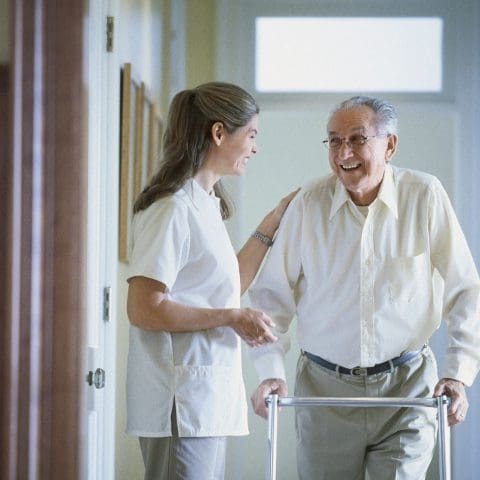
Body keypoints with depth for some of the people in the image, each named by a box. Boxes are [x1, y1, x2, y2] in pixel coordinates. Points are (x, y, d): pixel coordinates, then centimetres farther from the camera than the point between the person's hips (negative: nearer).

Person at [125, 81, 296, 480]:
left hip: (210, 399, 10)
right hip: (182, 402, -10)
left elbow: (228, 288, 25)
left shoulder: (204, 205, 17)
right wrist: (233, 318, -16)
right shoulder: (173, 208, -14)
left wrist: (275, 221, 21)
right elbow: (144, 309, -20)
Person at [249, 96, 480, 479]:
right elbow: (273, 295, 2)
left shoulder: (425, 196, -5)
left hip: (406, 388, -1)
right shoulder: (309, 203, -3)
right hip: (325, 388, 1)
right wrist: (271, 372, -8)